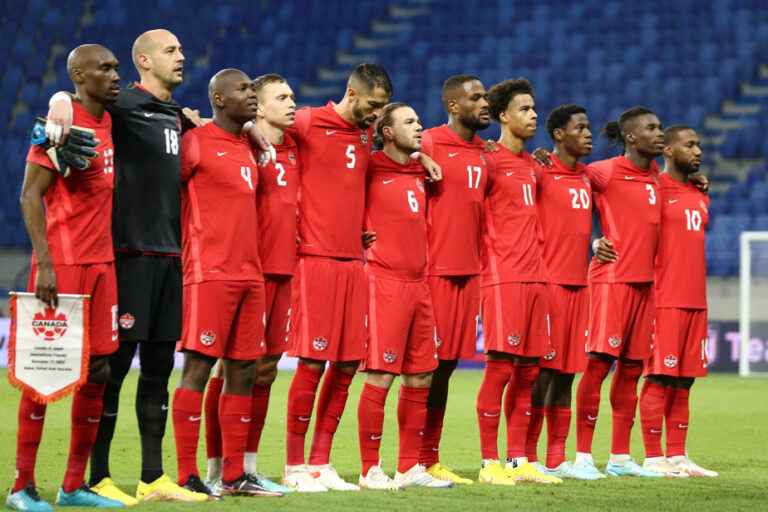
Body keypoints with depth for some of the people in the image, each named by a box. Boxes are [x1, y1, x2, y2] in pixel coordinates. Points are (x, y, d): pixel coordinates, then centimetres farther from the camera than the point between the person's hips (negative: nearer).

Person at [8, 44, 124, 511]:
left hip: (101, 264, 8)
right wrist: (46, 264, -19)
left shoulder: (109, 124, 13)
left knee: (98, 371, 7)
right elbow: (30, 196, -13)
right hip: (62, 263, -8)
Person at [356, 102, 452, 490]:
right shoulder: (371, 170, -6)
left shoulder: (419, 171, 15)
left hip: (418, 282, 7)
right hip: (384, 280, -7)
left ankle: (409, 468, 17)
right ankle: (370, 470, -1)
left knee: (420, 378, 9)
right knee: (380, 377, -7)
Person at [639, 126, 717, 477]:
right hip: (665, 301, -8)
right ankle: (653, 458, -2)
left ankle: (677, 456, 13)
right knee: (659, 379, -5)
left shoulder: (700, 196, 17)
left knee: (683, 381, 9)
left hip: (696, 302, 8)